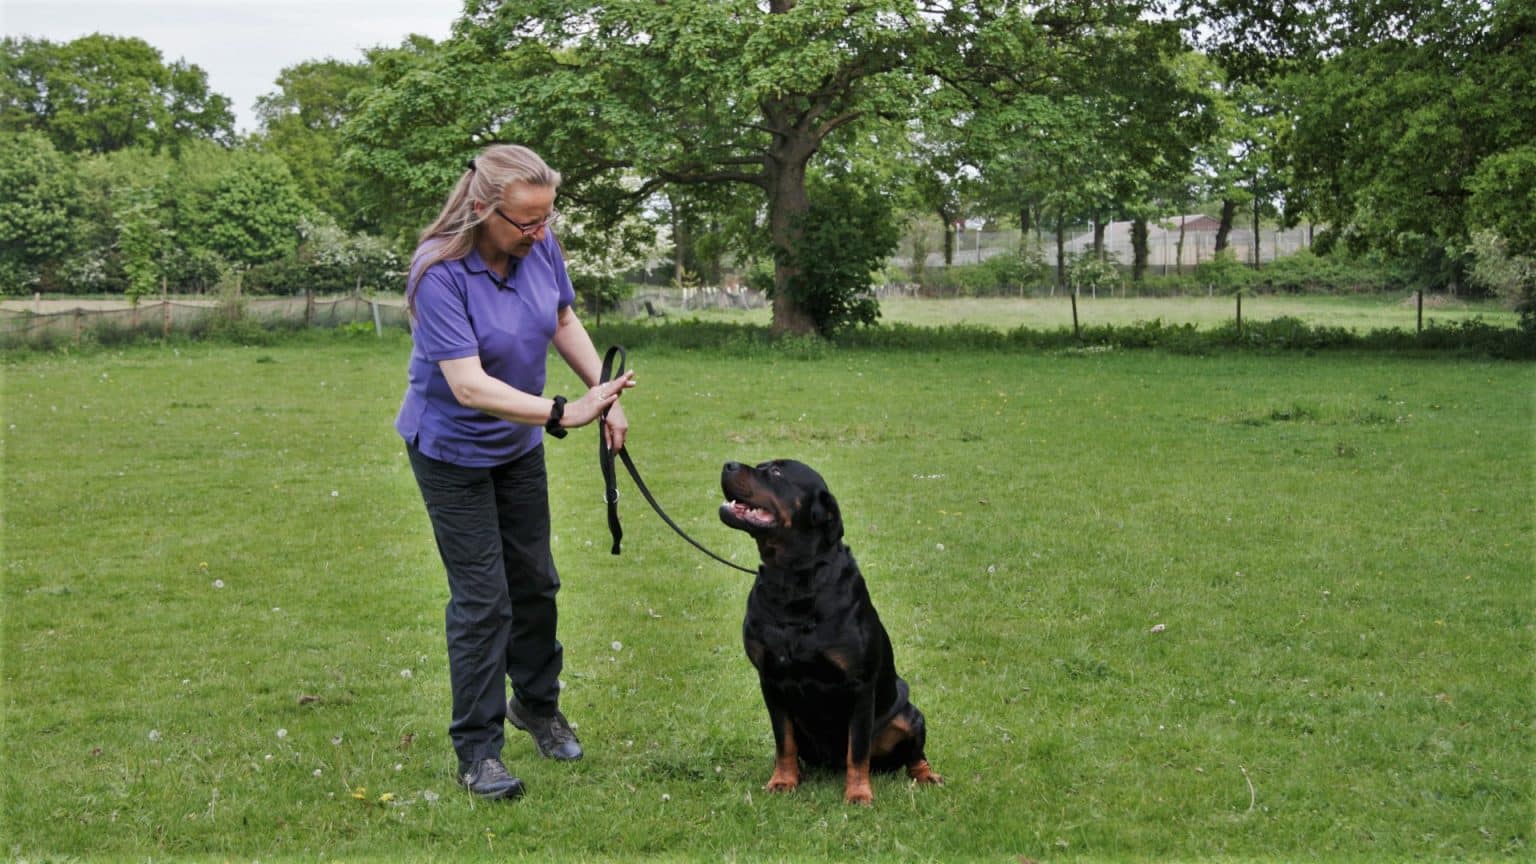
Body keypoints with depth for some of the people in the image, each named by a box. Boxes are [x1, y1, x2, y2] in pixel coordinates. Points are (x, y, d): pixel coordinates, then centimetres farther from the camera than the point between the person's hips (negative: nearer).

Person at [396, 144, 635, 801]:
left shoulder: (540, 247, -14)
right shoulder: (440, 273, -30)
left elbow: (564, 322, 5)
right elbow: (468, 384, -35)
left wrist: (605, 394, -4)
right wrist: (563, 413, -42)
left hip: (519, 443, 6)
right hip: (452, 450, -6)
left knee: (534, 579, 17)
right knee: (482, 596, -5)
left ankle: (537, 703, 38)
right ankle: (477, 749, 8)